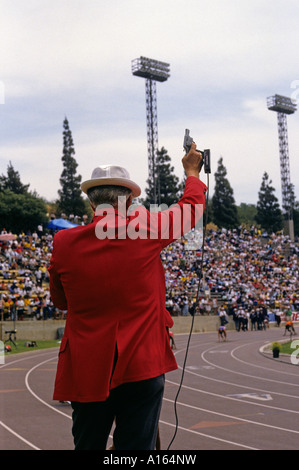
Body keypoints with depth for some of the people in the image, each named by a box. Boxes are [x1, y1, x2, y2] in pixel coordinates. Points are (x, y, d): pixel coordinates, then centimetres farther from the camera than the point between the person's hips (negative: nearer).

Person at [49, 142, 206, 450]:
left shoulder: (64, 243, -3)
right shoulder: (146, 229, -7)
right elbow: (191, 208, 13)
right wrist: (192, 172, 30)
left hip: (86, 370, 2)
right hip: (142, 365, -2)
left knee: (87, 446, 15)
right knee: (136, 447, 5)